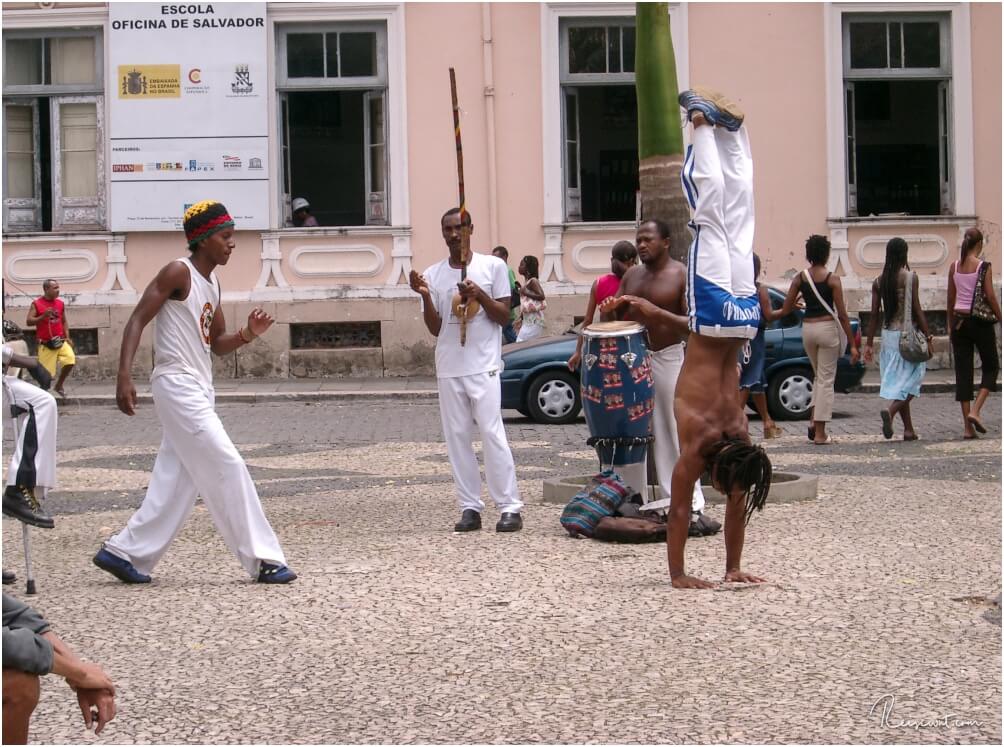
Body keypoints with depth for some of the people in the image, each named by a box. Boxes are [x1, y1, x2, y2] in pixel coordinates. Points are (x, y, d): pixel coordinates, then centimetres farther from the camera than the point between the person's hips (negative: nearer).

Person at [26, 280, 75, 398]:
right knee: (45, 372, -3)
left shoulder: (60, 303, 8)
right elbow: (29, 322, -9)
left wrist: (67, 337, 3)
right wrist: (43, 316, -22)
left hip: (61, 341, 4)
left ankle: (59, 385, 6)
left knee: (70, 360, -17)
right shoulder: (36, 304, -5)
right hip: (46, 344, -3)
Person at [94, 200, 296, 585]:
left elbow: (218, 345, 20)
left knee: (176, 483, 9)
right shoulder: (178, 272, -10)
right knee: (227, 467, -9)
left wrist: (248, 334, -1)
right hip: (177, 384, -10)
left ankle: (122, 552, 16)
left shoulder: (211, 282, 15)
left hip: (198, 389, 10)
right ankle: (263, 559, -5)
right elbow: (137, 320, -15)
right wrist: (124, 377, -25)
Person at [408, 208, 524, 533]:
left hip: (483, 366, -4)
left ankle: (510, 507, -8)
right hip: (449, 368, 4)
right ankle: (470, 508, 6)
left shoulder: (492, 266, 2)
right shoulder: (433, 275, 9)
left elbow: (504, 317, 2)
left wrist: (480, 295, -14)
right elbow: (435, 328, 7)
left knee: (492, 434, -10)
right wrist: (425, 296, -8)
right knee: (457, 438, 2)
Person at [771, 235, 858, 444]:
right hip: (827, 328, -4)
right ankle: (820, 433, 0)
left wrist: (767, 315, 25)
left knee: (818, 376, 23)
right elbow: (842, 315, -8)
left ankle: (814, 423, 10)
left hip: (807, 329, 4)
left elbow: (786, 310, 4)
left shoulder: (799, 278, 2)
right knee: (826, 380, 2)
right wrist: (852, 344, -4)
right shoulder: (832, 279, -7)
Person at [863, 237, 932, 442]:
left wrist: (869, 343, 7)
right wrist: (928, 337, -8)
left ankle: (909, 430, 12)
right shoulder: (910, 277, -10)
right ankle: (890, 411, -24)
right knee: (911, 379, 1)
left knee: (897, 381, 10)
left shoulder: (879, 281, 4)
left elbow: (874, 314, 4)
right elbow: (916, 309, -12)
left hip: (888, 334, 5)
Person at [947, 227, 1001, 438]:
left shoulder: (954, 267, 3)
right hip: (980, 321, -4)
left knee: (963, 371, 5)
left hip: (959, 320, 4)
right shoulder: (983, 266, -10)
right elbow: (990, 297, -12)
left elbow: (951, 298, 9)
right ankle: (975, 410, -7)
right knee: (991, 367, 12)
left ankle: (968, 426, 2)